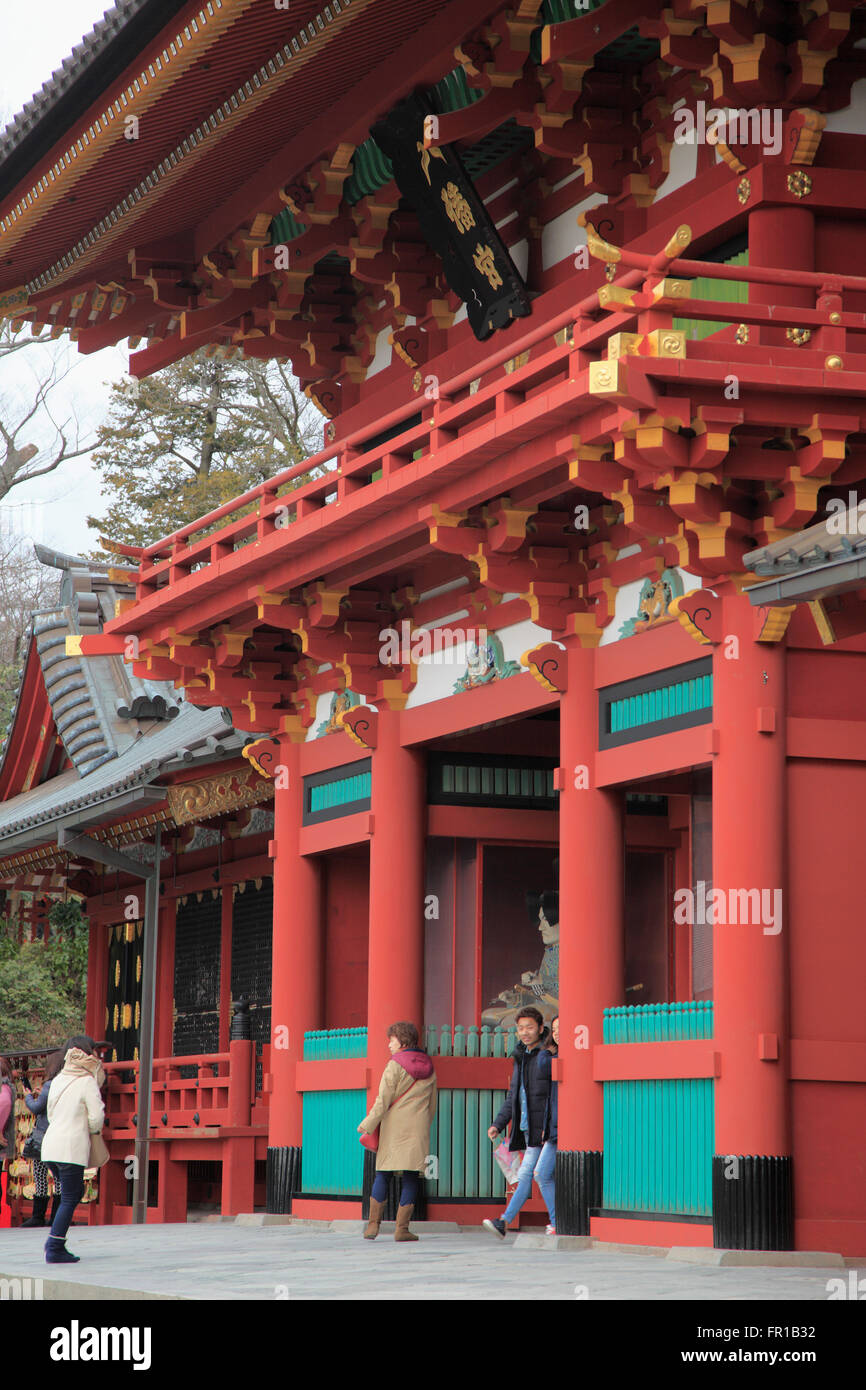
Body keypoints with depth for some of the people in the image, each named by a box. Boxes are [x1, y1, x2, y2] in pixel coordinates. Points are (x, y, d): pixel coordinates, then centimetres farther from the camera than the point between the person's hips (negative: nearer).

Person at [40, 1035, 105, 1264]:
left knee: (75, 1191, 20)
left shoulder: (58, 1080, 13)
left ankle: (55, 1240, 13)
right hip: (72, 1146, -7)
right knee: (69, 1199, -2)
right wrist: (94, 1130, 12)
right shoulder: (87, 1081, -6)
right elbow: (96, 1117, -10)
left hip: (50, 1144, 7)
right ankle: (54, 1249, -6)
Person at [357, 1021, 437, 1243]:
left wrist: (368, 1125, -2)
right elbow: (432, 1104, 15)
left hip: (394, 1126, -3)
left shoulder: (396, 1065, -6)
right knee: (411, 1178, 2)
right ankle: (402, 1228, -2)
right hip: (419, 1130, 3)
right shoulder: (428, 1066, 11)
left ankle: (373, 1223, 2)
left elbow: (383, 1100, -9)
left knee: (383, 1175, 5)